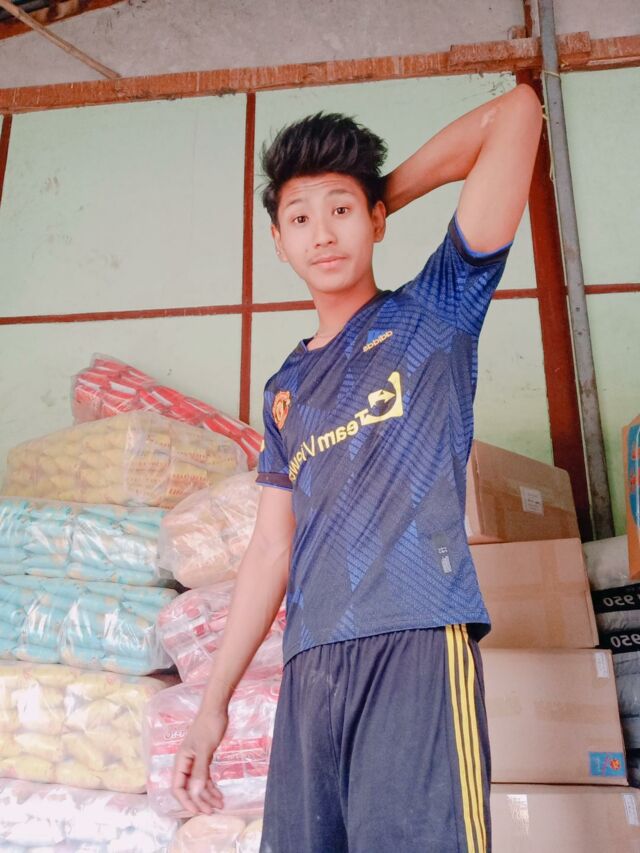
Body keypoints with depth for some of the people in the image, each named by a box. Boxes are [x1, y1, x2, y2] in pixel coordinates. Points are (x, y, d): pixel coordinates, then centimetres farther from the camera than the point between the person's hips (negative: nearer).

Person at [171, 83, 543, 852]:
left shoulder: (435, 312, 6)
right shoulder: (286, 389, 18)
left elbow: (517, 111, 3)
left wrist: (385, 194, 13)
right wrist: (215, 699, 15)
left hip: (418, 645, -4)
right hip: (308, 669, 5)